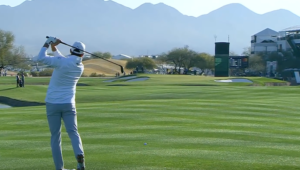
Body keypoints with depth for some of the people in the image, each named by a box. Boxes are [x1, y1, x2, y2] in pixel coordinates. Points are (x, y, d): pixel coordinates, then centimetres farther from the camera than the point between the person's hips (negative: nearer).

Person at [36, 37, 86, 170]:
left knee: (55, 136, 6)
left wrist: (47, 44, 0)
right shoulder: (80, 67, 6)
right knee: (73, 132, 0)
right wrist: (54, 48, 17)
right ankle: (79, 155, -29)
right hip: (68, 104, 2)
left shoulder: (62, 62, -13)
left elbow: (40, 58, -12)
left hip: (52, 104, -2)